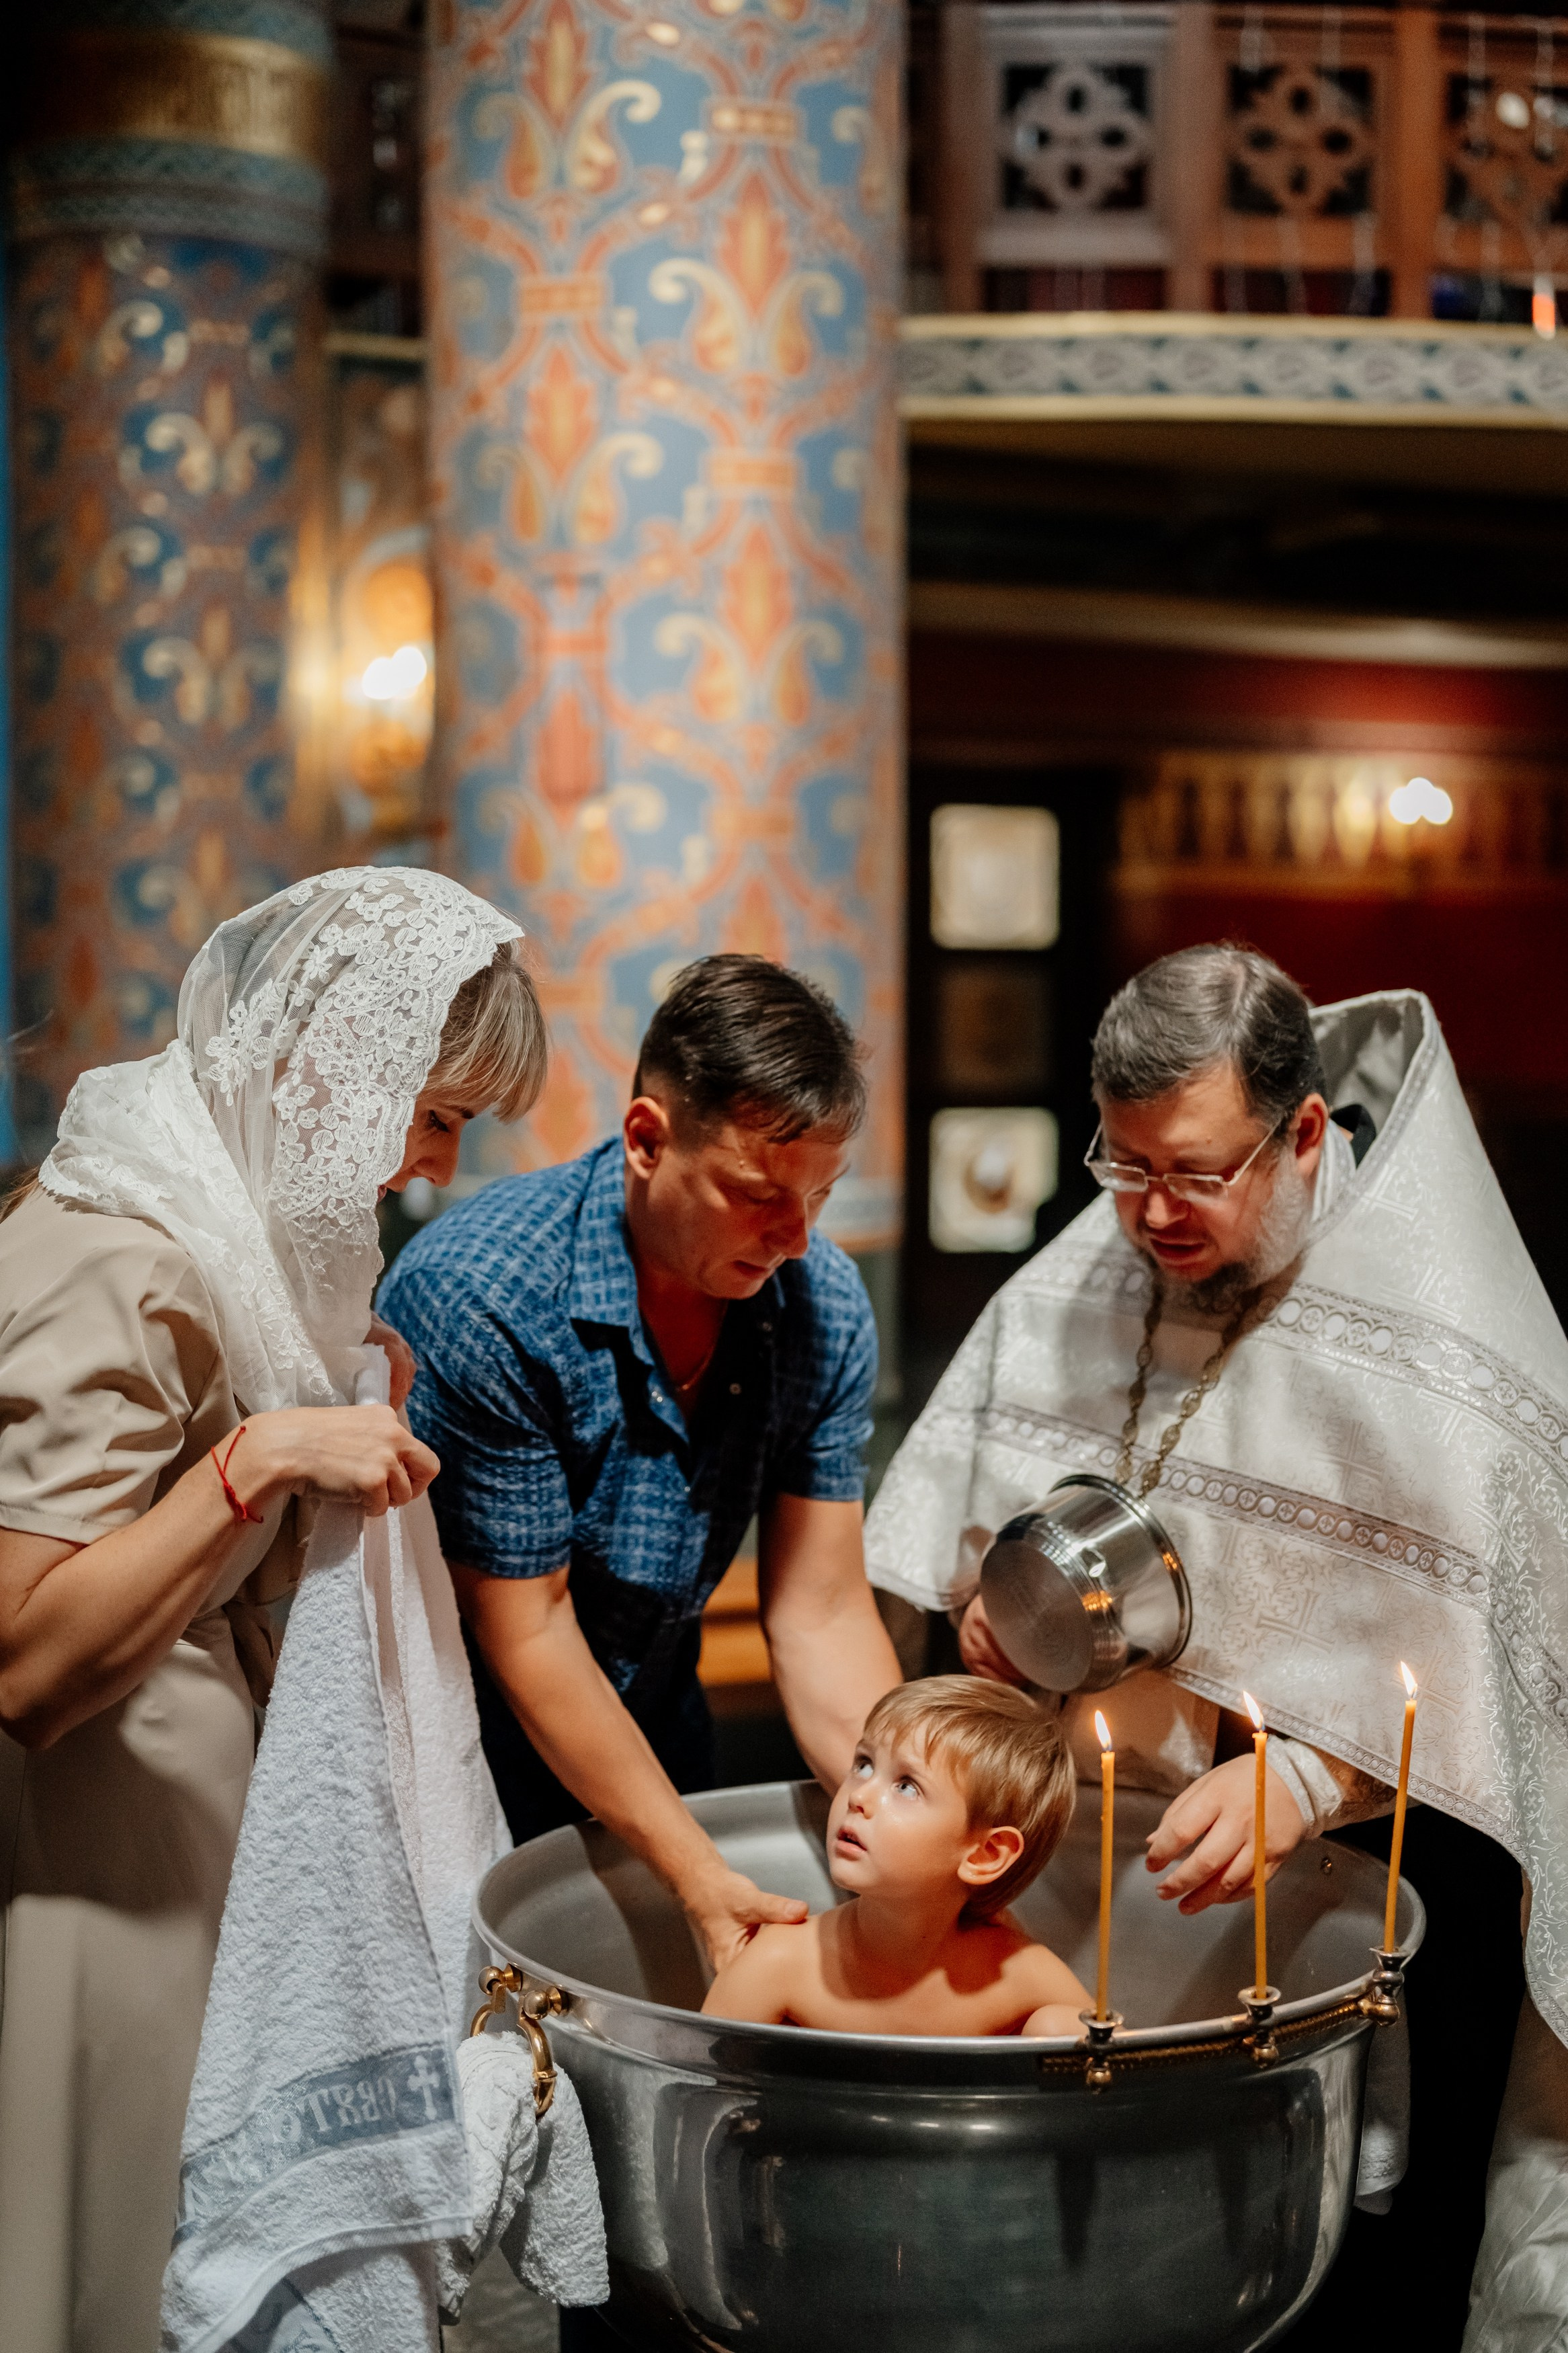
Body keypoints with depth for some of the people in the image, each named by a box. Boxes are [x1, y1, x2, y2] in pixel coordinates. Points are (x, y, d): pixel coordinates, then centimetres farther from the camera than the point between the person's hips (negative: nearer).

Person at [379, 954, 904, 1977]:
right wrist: (700, 1874, -24)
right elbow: (527, 1631, -24)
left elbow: (822, 1613, -10)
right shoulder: (483, 1297, -28)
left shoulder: (826, 1307, -12)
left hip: (652, 1740, 5)